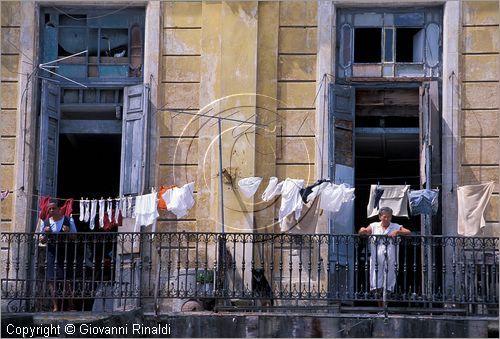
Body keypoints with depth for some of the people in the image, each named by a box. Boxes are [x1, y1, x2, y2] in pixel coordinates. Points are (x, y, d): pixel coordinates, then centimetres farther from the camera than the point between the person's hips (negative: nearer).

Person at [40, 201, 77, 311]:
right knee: (51, 279, -4)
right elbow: (43, 241, 11)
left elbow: (75, 237, 4)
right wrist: (46, 234, -9)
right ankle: (55, 306, -1)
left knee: (65, 279, -6)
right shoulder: (46, 222, 8)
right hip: (52, 252, 2)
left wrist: (68, 232, -16)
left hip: (65, 252, -2)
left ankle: (70, 306, 3)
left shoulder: (68, 220, 1)